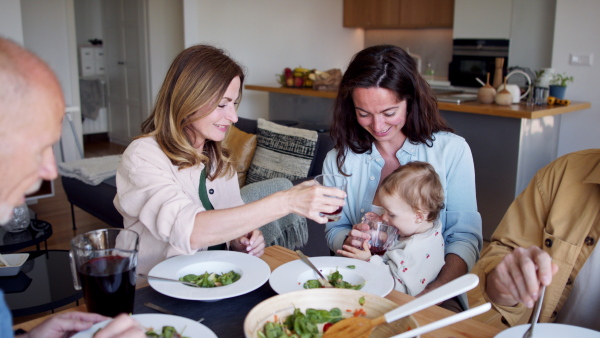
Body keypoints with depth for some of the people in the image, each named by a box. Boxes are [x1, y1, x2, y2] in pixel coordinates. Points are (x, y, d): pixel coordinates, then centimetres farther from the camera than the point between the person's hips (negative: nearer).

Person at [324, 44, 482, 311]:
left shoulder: (452, 150, -2)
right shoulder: (338, 160, 4)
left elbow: (465, 236, -4)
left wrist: (435, 292, -21)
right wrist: (348, 242, -12)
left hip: (435, 295, -1)